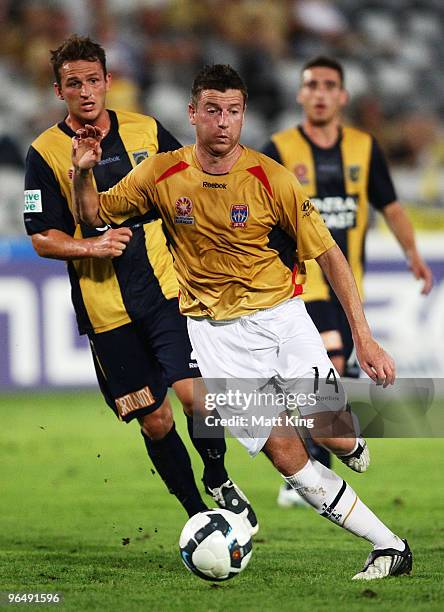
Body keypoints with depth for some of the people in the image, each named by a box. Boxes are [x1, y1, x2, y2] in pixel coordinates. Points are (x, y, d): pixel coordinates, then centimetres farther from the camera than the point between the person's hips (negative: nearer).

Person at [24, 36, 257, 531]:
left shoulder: (145, 131, 4)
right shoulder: (46, 153, -3)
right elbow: (42, 239, -3)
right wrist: (92, 246, -20)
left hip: (166, 288, 1)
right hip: (105, 310, -1)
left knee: (192, 392, -17)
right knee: (154, 421, 2)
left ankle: (219, 481, 8)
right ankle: (197, 514, 20)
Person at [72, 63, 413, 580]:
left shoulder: (271, 178, -9)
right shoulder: (162, 174, -5)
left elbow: (329, 255, -6)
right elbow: (94, 214, 9)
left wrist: (364, 338, -11)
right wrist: (83, 173, -14)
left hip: (281, 315, 0)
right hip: (217, 333, 0)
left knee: (337, 438, -15)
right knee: (287, 455, -10)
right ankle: (388, 546, -4)